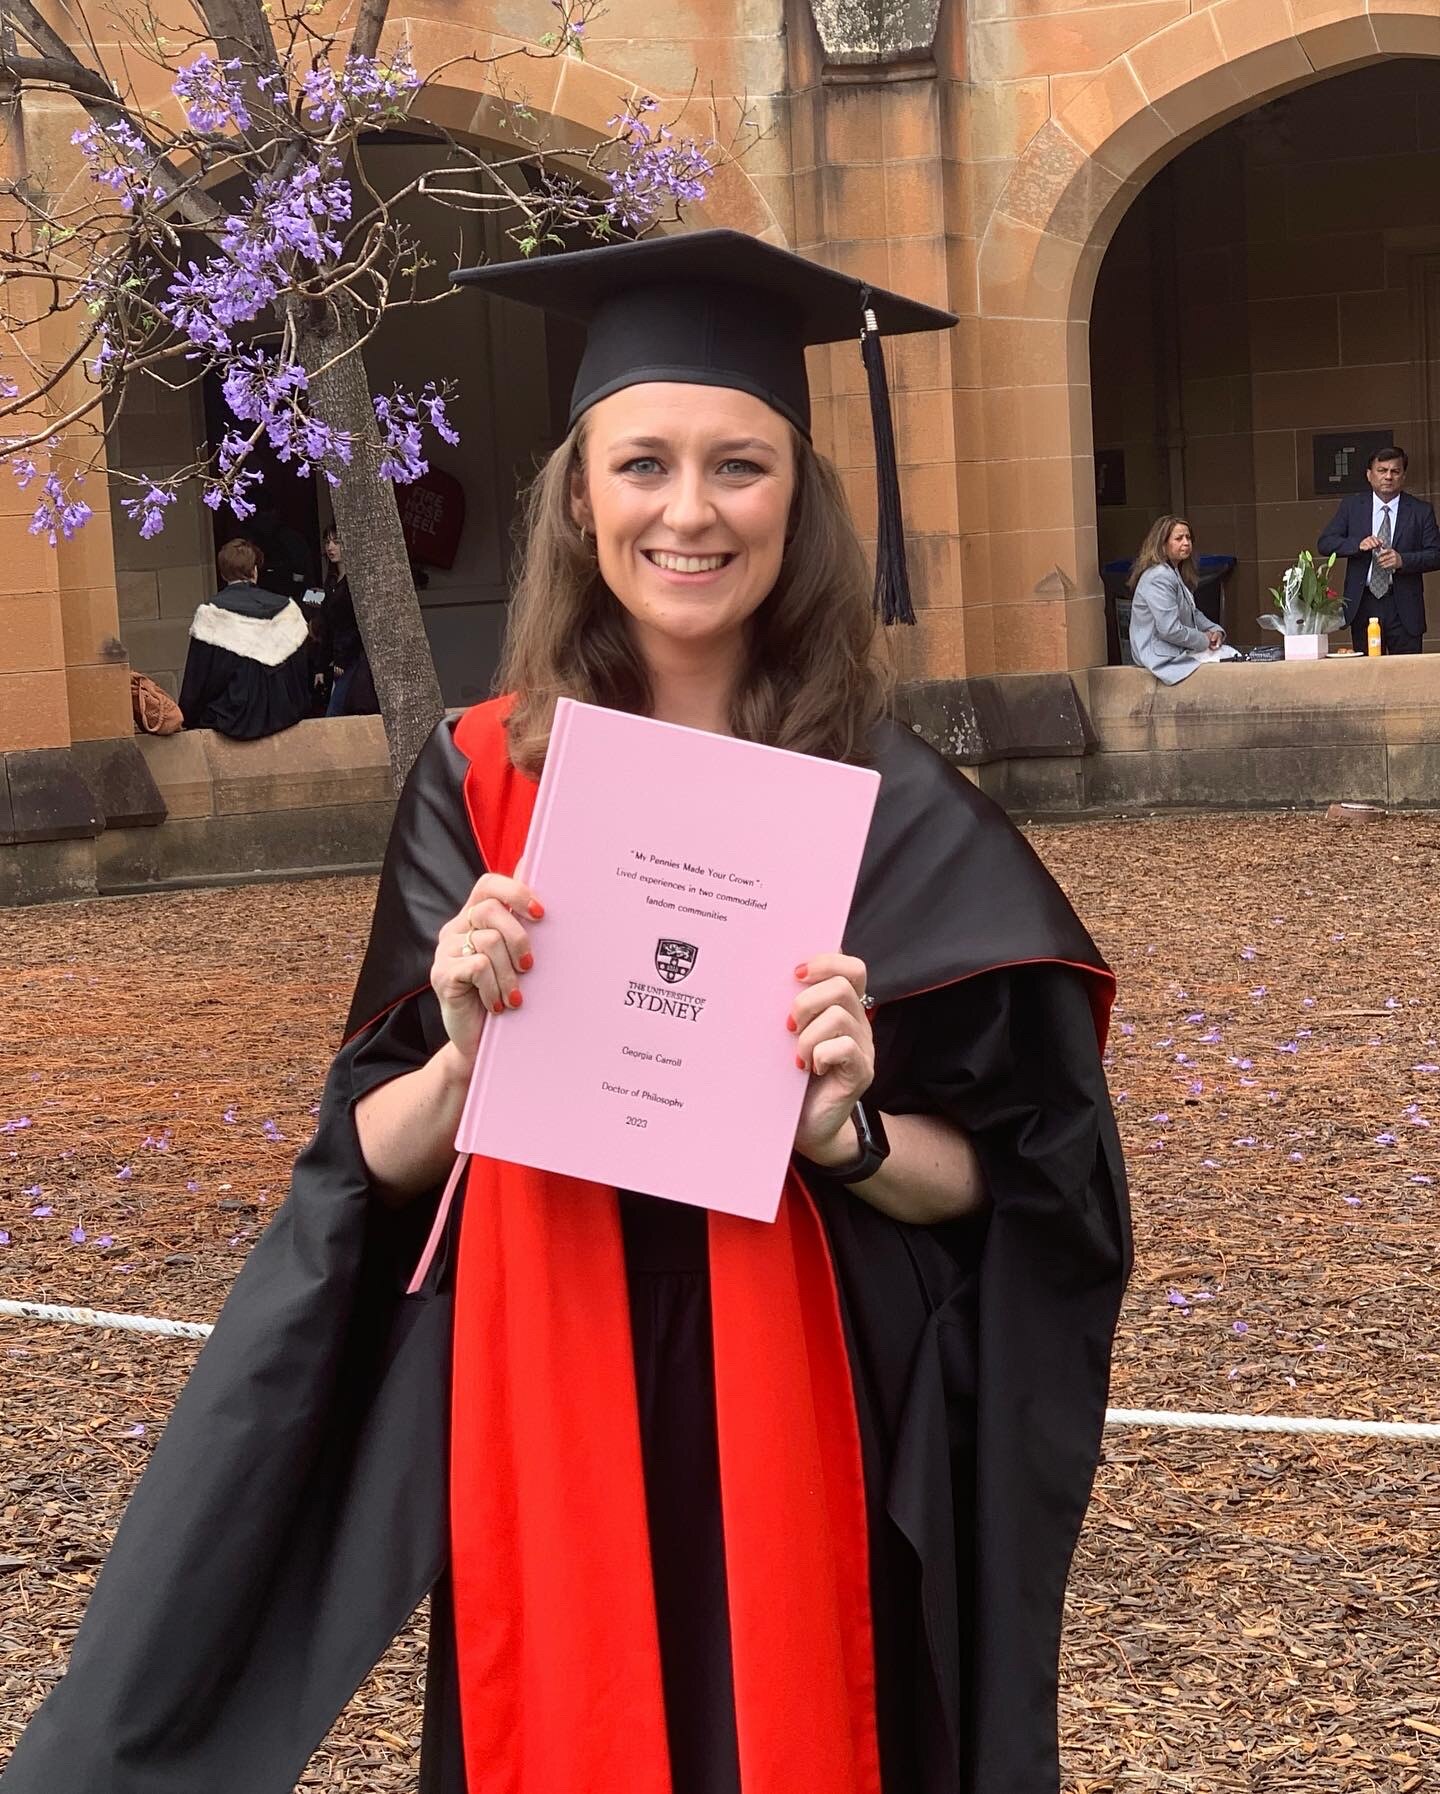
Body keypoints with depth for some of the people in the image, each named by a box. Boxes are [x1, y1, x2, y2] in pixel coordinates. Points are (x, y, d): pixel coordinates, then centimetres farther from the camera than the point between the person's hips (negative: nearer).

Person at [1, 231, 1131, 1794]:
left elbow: (1008, 1174, -1)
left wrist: (848, 1133, -20)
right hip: (543, 1442, 1)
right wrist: (467, 1055, -19)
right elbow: (375, 1158, 1)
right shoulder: (483, 782, -2)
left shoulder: (890, 809, -5)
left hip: (810, 1450, -1)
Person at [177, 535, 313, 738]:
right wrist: (299, 711, 20)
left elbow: (197, 678, -5)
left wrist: (188, 719, 8)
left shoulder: (211, 613, -10)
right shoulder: (287, 609, -1)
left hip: (233, 723, -4)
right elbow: (303, 672, 7)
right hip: (283, 718, 4)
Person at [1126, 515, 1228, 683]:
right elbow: (1170, 630, -25)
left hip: (1180, 650, 10)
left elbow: (1194, 614, 23)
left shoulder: (1175, 574, 15)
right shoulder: (1159, 578, -20)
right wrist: (1205, 641, -12)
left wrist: (1215, 630, 4)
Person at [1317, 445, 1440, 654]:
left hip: (1404, 607, -1)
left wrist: (1403, 560, -17)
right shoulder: (1352, 505, 8)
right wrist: (1358, 544, -16)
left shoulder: (1421, 510, 5)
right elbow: (1324, 543, 2)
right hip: (1363, 604, 1)